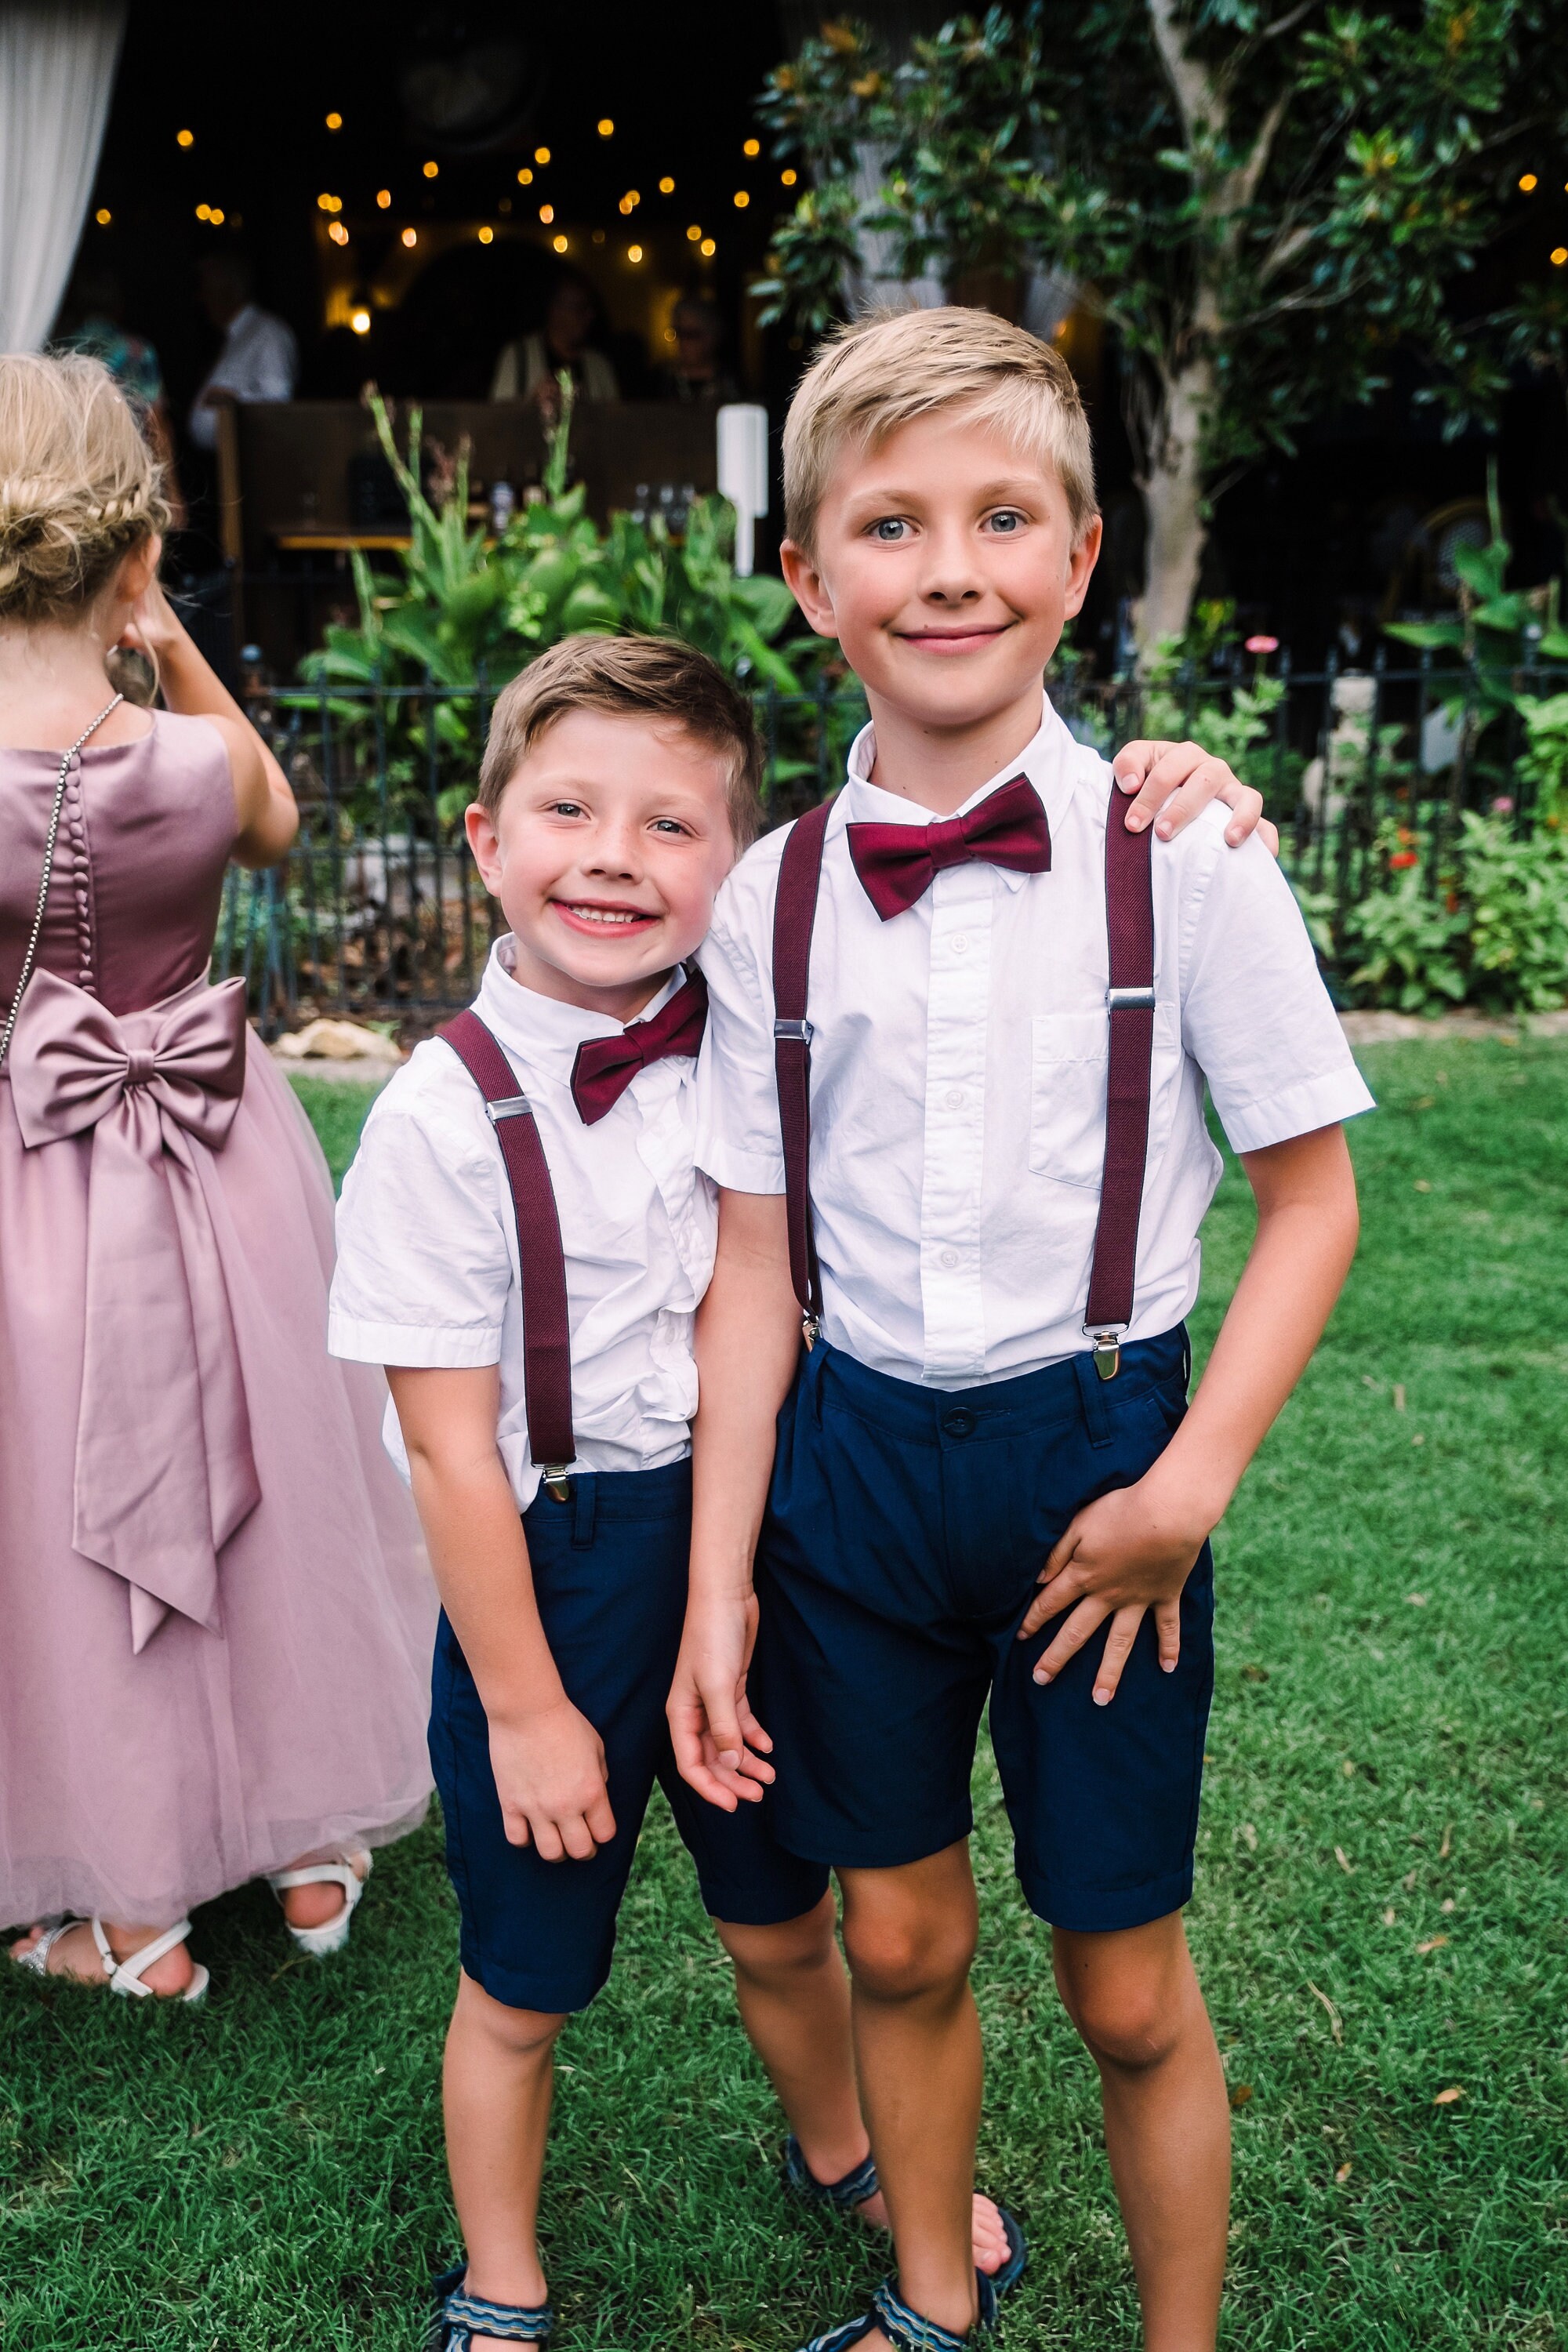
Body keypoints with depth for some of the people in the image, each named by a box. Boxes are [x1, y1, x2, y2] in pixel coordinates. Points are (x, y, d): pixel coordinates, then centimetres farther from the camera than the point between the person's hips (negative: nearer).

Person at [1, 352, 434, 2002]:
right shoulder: (198, 760, -15)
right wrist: (171, 646, 2)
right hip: (223, 1168, 2)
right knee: (269, 1489, 21)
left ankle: (137, 1914, 32)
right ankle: (316, 1848, 38)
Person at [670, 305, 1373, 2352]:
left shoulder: (1183, 860, -9)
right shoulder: (769, 906, -2)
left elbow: (1312, 1200, -4)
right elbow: (757, 1263, 1)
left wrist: (1191, 1485, -14)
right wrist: (720, 1587, 0)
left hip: (1098, 1453, -2)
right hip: (851, 1457, 3)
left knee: (1128, 1989, 9)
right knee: (898, 1938, 18)